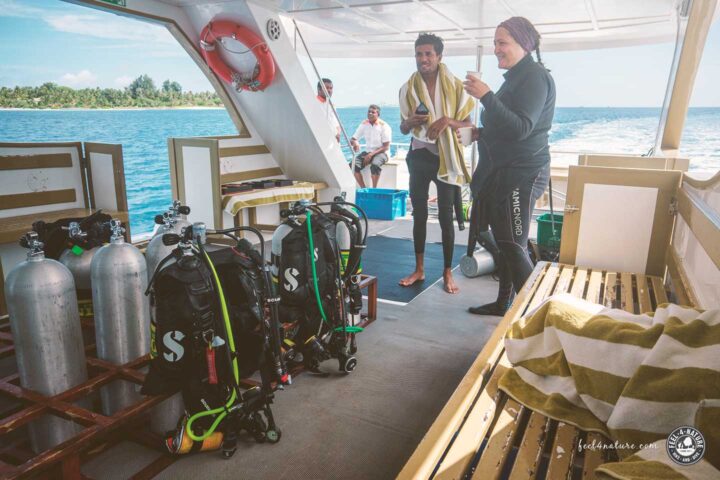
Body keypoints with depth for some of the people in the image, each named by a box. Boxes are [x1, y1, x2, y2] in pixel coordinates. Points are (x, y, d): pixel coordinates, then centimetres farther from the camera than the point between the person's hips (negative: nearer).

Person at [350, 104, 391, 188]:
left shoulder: (384, 126, -10)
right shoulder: (364, 124, 4)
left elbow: (386, 147, -11)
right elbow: (352, 139, 6)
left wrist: (372, 154, -22)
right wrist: (355, 143, -21)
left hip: (381, 153, -4)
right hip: (368, 152, 5)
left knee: (375, 164, -39)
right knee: (354, 164, -24)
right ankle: (363, 189, -16)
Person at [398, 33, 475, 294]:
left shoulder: (455, 86, -4)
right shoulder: (408, 89, 4)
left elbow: (468, 123, -2)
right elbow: (403, 129, 10)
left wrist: (447, 121, -21)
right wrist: (410, 121, -13)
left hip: (446, 157, -3)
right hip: (419, 156, 3)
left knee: (445, 216, 1)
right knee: (419, 214, 8)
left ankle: (448, 273, 12)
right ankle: (419, 269, 19)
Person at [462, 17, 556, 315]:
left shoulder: (535, 76, -12)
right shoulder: (517, 77, 17)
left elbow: (521, 128, -23)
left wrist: (486, 96, -25)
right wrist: (483, 133, 11)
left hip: (522, 173, -10)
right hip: (503, 171, 10)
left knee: (513, 246, -9)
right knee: (504, 242, 14)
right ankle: (503, 303, 26)